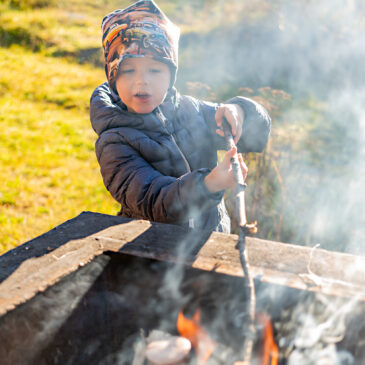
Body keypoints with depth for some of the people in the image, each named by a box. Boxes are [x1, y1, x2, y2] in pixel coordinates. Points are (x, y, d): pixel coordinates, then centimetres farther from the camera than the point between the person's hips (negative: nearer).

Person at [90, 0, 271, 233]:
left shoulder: (188, 109, 4)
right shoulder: (114, 143, -11)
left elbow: (258, 133, 7)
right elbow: (155, 204, -23)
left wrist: (238, 112, -16)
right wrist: (210, 184, -39)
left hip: (211, 239, 4)